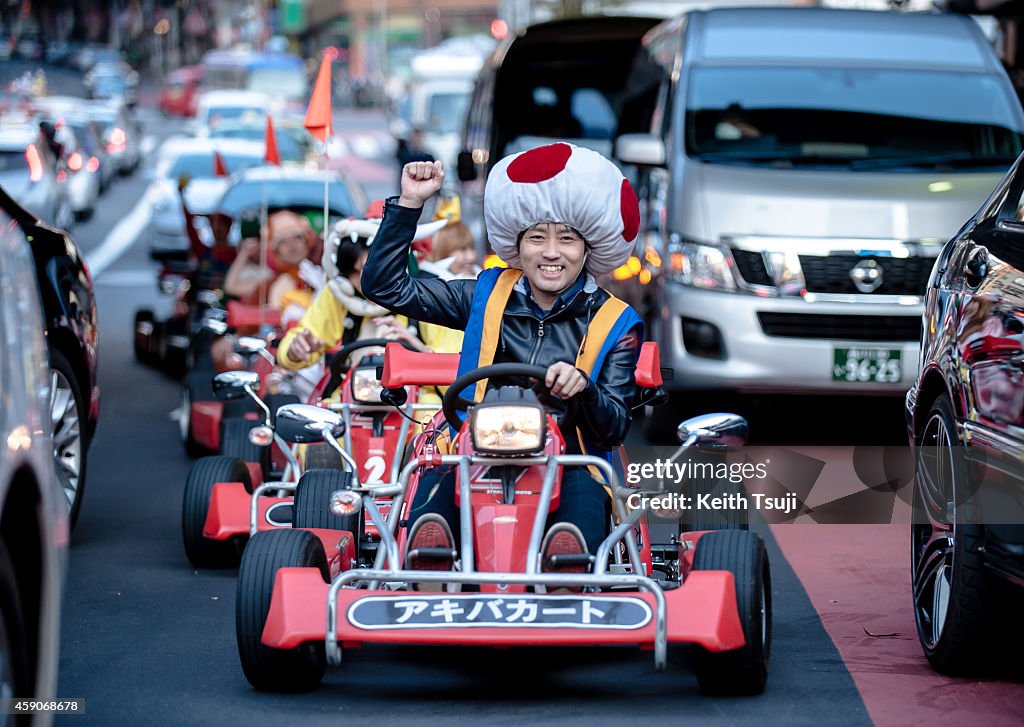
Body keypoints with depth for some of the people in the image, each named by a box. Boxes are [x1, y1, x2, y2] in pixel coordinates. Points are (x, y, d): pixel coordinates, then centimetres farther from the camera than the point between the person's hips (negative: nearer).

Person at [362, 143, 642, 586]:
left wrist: (583, 389, -21)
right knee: (437, 477, -34)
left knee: (583, 488, -37)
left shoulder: (614, 323, 9)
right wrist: (409, 204, 6)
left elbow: (615, 429, 1)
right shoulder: (489, 296, 15)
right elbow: (384, 286, 14)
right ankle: (429, 583, -58)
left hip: (568, 468, -1)